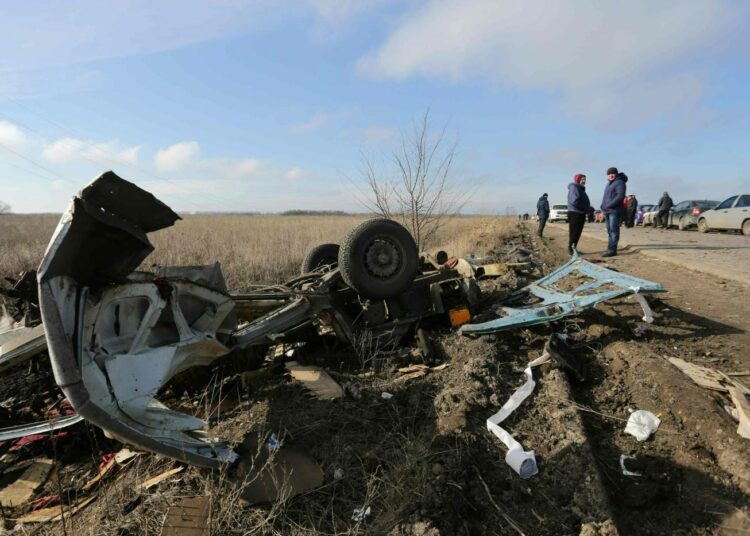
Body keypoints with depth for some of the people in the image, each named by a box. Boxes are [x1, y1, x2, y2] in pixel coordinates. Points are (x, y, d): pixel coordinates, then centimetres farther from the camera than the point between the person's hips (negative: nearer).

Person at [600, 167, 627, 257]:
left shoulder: (619, 183, -6)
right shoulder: (609, 184, 21)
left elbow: (620, 196, -17)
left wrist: (609, 205, -20)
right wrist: (603, 207, 12)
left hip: (614, 211, -9)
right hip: (607, 211, 9)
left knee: (613, 230, -10)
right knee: (610, 230, 9)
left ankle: (612, 250, -11)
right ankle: (610, 249, 13)